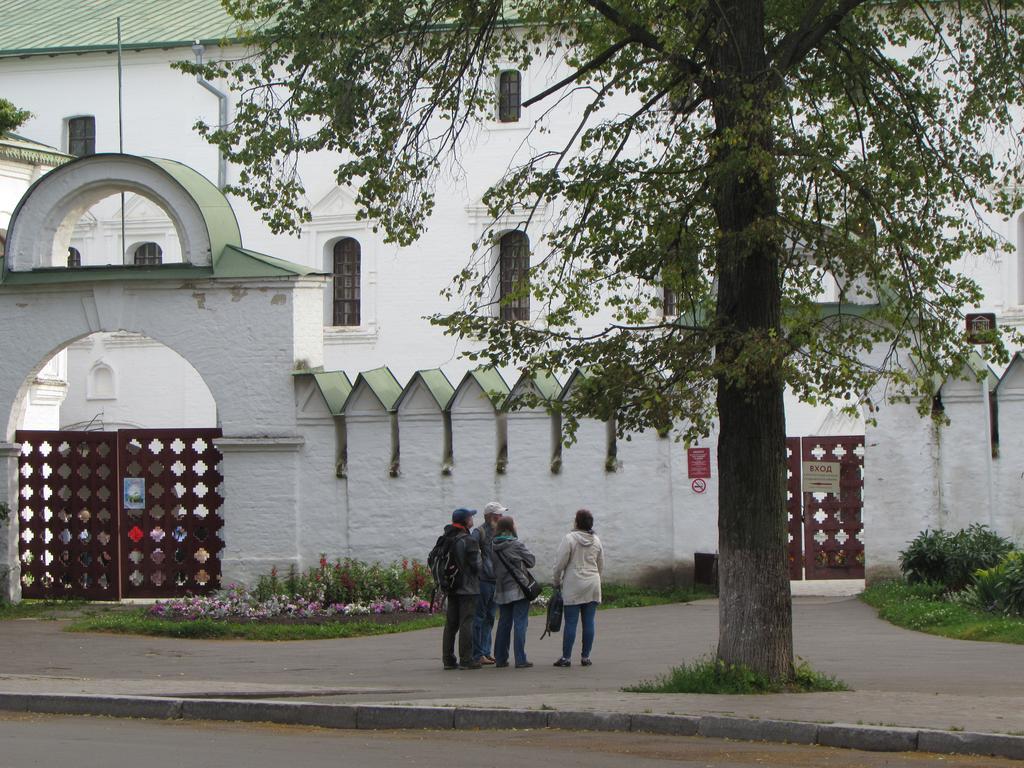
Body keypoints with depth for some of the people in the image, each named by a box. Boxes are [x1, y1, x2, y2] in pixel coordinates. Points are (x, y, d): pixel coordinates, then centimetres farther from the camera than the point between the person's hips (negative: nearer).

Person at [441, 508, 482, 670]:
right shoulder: (469, 541, -15)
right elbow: (476, 565, -14)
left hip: (451, 588, 7)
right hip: (468, 588, -7)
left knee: (451, 623, 10)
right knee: (466, 623, -4)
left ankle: (448, 659, 13)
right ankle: (466, 660, -5)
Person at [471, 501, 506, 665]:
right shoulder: (479, 532, -8)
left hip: (496, 581, 8)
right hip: (483, 581, -8)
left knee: (489, 618, 12)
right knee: (479, 617, -3)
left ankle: (485, 652, 19)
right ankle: (477, 654, -1)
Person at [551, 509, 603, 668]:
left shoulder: (569, 538, -9)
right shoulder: (596, 541, 8)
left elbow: (560, 563, -9)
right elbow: (601, 566, 16)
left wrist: (556, 582, 4)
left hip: (573, 586, -5)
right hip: (592, 587, 5)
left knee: (570, 622, -3)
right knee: (589, 622, 6)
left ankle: (566, 657, -2)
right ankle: (585, 657, 8)